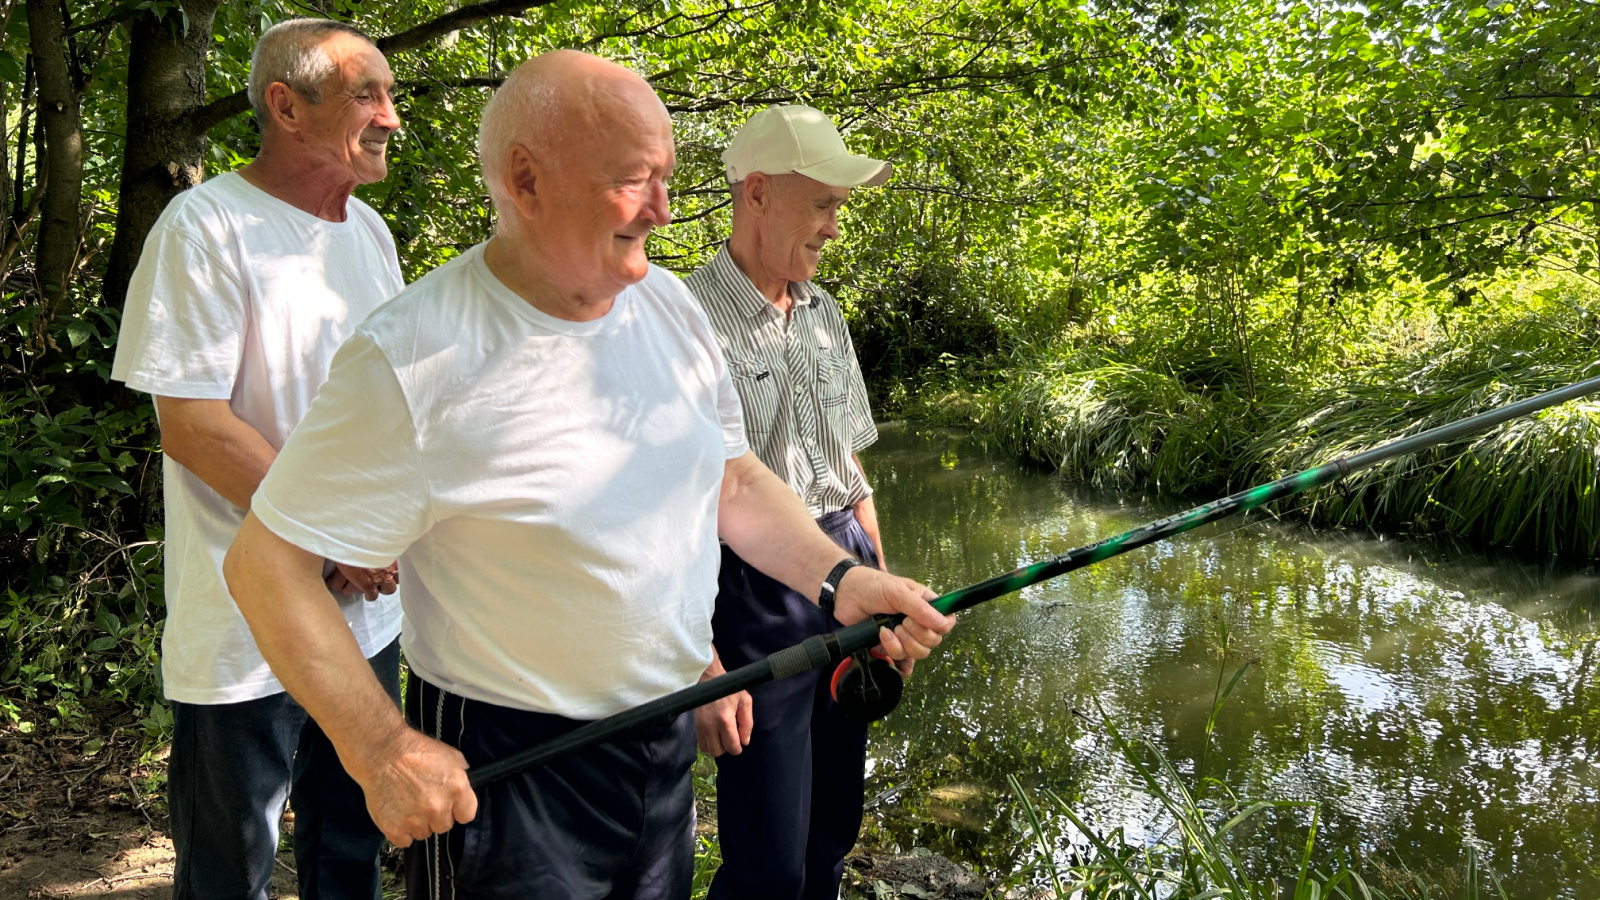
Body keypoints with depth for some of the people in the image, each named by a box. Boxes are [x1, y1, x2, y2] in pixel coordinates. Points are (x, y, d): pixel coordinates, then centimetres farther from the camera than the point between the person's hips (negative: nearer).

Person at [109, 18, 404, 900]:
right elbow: (191, 427, -18)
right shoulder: (206, 226, -15)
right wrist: (334, 542, -17)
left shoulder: (369, 229, 8)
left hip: (367, 608, 7)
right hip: (248, 632, -6)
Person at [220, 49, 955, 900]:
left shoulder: (669, 304, 0)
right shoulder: (415, 358, -22)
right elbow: (266, 561, -16)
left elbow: (735, 480, 11)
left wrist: (839, 579, -4)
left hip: (668, 740, 7)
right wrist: (383, 751, -20)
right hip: (505, 766, -7)